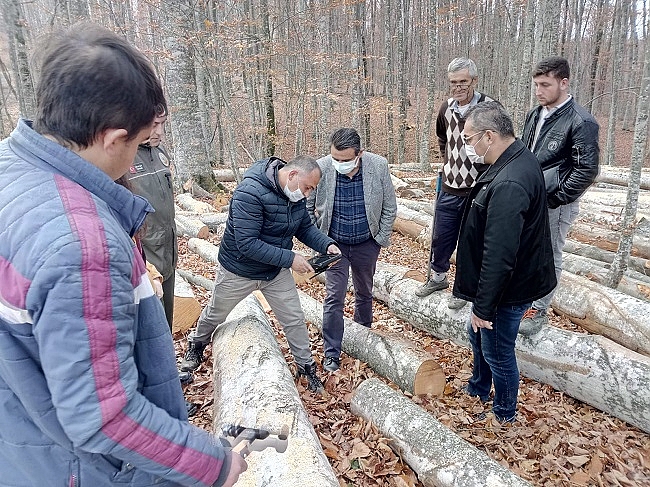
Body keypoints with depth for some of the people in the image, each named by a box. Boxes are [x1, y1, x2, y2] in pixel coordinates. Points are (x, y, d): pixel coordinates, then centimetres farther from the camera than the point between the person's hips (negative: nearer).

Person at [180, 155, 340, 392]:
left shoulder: (295, 195, -9)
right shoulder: (250, 192, -33)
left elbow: (305, 227, 2)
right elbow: (247, 244, -36)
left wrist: (327, 244, -17)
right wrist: (289, 259, -35)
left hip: (276, 272, 5)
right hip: (238, 271, -5)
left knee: (294, 320, 7)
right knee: (214, 315, 20)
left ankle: (306, 365, 28)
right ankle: (196, 345, 50)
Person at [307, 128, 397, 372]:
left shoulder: (379, 166, -18)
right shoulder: (320, 168, -21)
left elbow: (389, 208, -5)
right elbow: (306, 207, -7)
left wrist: (381, 240, -5)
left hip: (366, 244, 2)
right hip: (334, 244, -1)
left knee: (365, 293, 18)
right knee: (334, 298, -3)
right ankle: (331, 354, 12)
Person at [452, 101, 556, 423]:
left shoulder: (508, 185, -32)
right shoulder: (517, 159, 2)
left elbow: (499, 256, -31)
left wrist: (484, 306, -21)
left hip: (507, 288, -10)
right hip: (512, 277, 10)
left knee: (497, 351, 12)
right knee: (477, 335, 26)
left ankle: (504, 412, 38)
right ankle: (478, 388, 51)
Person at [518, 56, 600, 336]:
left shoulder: (581, 122, -14)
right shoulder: (534, 115, 7)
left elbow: (587, 169, -15)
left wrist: (554, 198, -15)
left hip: (555, 205, -6)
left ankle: (539, 311, 21)